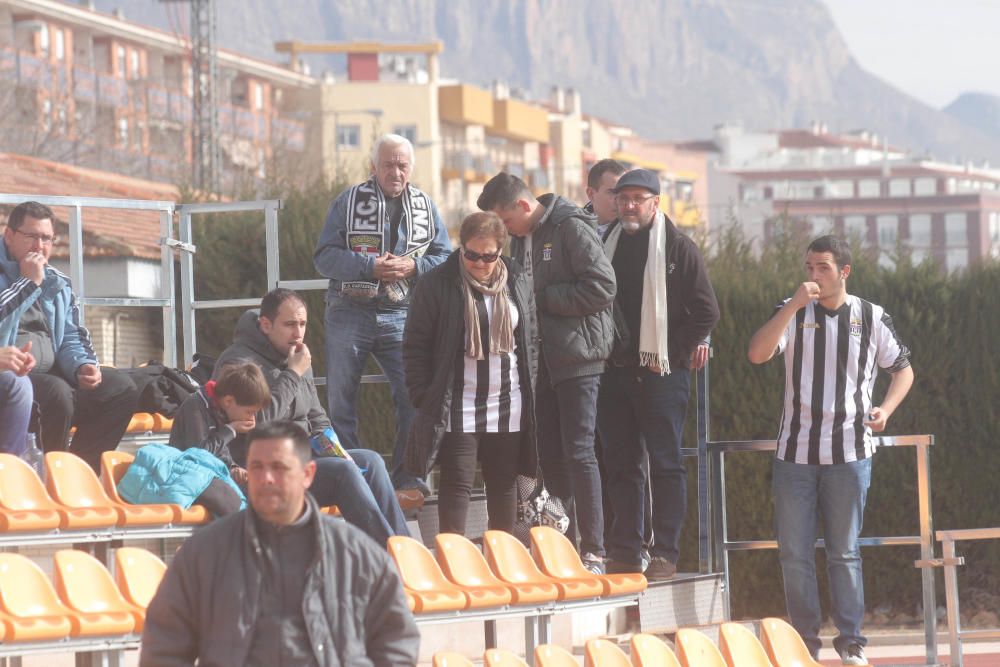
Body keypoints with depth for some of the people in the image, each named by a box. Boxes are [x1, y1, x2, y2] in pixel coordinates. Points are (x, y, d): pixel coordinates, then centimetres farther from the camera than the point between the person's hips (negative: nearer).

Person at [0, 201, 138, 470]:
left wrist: (83, 366, -2)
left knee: (121, 389, -5)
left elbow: (71, 339, 20)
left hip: (49, 374, 8)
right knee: (57, 392, -35)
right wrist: (30, 283, -17)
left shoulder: (57, 283, 17)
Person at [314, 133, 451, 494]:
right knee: (340, 400, 2)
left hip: (401, 316, 1)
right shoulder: (348, 202, 2)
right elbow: (325, 256, -6)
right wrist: (370, 267, -18)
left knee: (415, 396, -6)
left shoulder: (425, 207, 10)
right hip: (349, 313, -1)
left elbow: (445, 258, 7)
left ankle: (408, 475, 3)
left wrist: (413, 267, -12)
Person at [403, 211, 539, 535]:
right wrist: (423, 397, -9)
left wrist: (530, 389, 7)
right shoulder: (437, 284, -6)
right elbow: (415, 346, -4)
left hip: (508, 408, 4)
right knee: (457, 484, -4)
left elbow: (530, 340, 14)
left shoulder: (518, 283, 7)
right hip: (458, 408, -4)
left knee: (504, 482, 11)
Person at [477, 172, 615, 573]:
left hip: (577, 358, -8)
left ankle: (593, 552, -7)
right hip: (543, 360, 8)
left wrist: (544, 299, -14)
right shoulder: (522, 238, 14)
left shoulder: (571, 227, -11)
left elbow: (602, 287, -18)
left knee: (578, 453, -9)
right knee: (550, 455, 9)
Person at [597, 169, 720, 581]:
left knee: (665, 464, -4)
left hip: (661, 375, -6)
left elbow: (706, 311, -5)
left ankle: (665, 554, -4)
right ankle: (625, 551, 11)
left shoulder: (678, 248, -3)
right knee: (621, 464, 7)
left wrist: (672, 353, -6)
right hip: (615, 373, 6)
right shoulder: (609, 245, 13)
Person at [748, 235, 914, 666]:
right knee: (795, 554, 1)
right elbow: (757, 354, -13)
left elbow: (902, 369, 14)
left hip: (849, 453, -1)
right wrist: (795, 305, -20)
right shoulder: (793, 313, 3)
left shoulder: (871, 318, 3)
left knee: (844, 552, 3)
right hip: (795, 453, 1)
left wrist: (885, 409, -4)